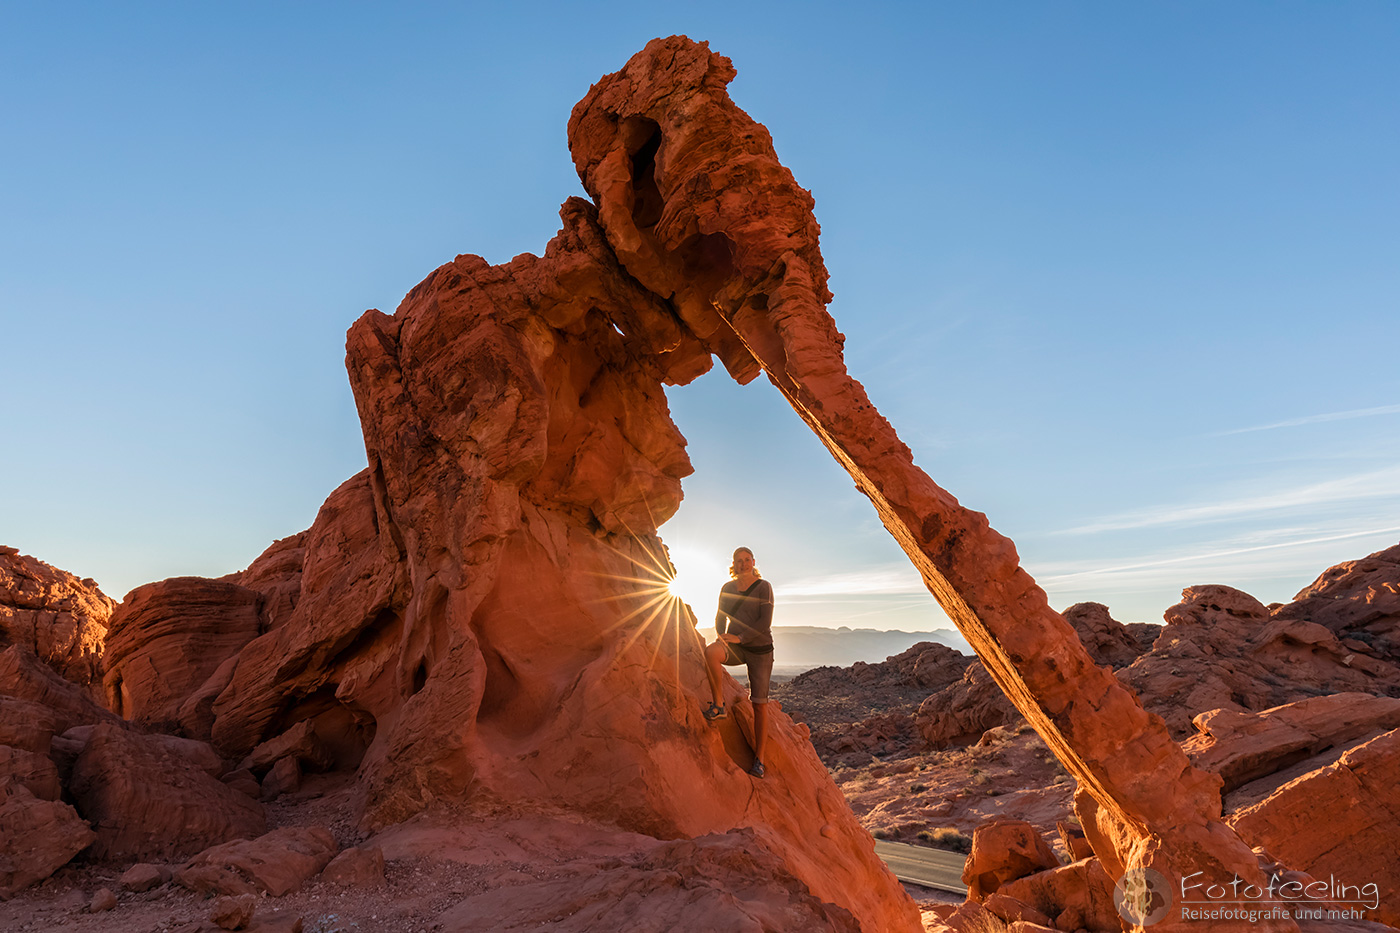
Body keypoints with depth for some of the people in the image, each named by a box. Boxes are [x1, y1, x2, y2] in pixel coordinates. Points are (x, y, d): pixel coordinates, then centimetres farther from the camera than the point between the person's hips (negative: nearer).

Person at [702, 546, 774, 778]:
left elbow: (765, 622, -14)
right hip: (735, 647, 3)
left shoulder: (764, 587, -6)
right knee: (710, 651, -32)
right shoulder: (727, 588, 8)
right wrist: (722, 636, -6)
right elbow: (720, 618, 14)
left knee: (759, 703, -4)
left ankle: (759, 759, 7)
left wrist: (739, 637, -21)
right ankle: (718, 705, -18)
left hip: (760, 648, -3)